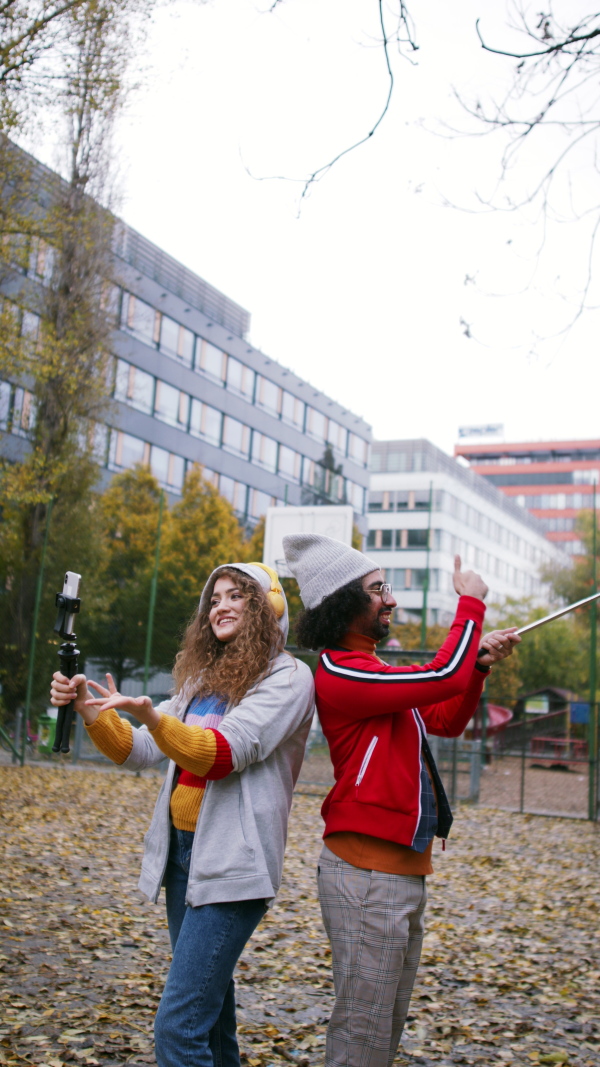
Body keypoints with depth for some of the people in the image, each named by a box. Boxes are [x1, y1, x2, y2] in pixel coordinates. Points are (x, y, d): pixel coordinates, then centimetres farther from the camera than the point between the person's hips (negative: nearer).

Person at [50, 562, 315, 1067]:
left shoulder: (288, 677, -8)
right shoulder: (203, 679, 15)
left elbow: (226, 754, -21)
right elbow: (138, 752, 11)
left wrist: (152, 717, -35)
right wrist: (90, 710, -6)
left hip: (231, 861, -7)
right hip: (182, 851, 8)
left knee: (178, 1026, -13)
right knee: (210, 1009, 16)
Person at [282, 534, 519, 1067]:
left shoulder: (370, 670, 16)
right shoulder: (340, 673, -16)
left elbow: (448, 720, 21)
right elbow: (443, 677, -22)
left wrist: (481, 662, 7)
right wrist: (470, 602, -9)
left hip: (402, 872, 10)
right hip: (367, 874, -10)